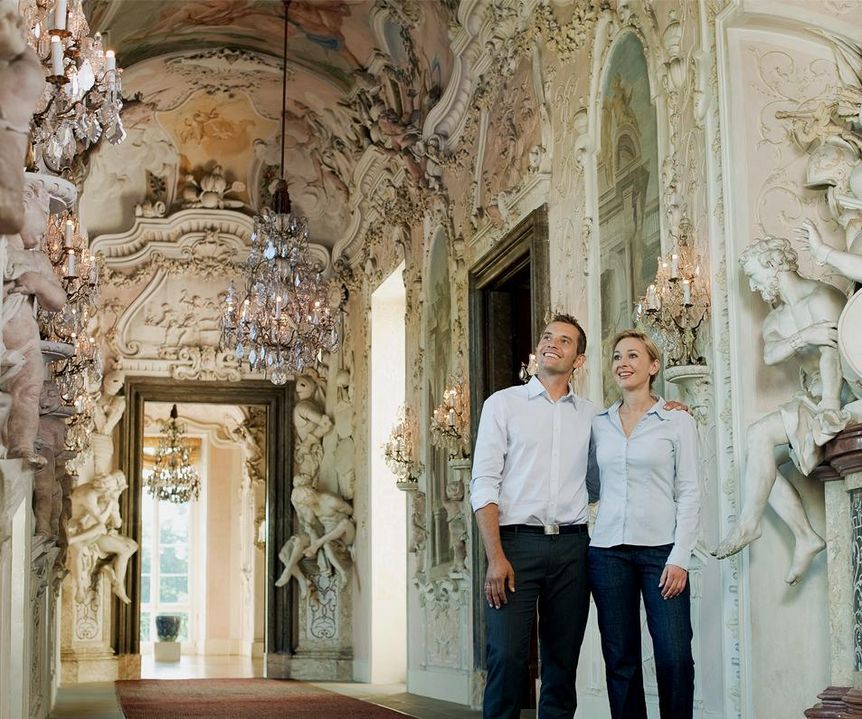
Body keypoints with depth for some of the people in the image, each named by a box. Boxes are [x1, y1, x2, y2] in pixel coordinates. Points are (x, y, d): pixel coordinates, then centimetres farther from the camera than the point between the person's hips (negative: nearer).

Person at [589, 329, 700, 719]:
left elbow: (689, 494, -3)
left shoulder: (678, 422, 1)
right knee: (620, 660, 5)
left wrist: (679, 558, -9)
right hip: (607, 552, 3)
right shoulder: (599, 424, 11)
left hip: (660, 550, -3)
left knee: (675, 658, -8)